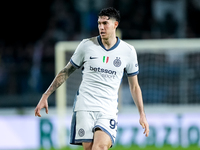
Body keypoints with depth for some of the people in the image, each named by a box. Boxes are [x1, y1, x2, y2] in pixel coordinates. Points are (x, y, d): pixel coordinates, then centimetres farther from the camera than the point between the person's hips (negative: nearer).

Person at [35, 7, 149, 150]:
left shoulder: (128, 51, 4)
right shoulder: (86, 45, 3)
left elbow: (134, 86, 14)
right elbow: (66, 72, 13)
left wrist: (142, 114, 8)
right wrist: (45, 96, 10)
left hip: (108, 111, 0)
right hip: (84, 107, 0)